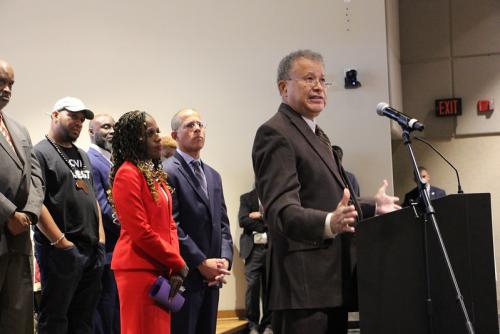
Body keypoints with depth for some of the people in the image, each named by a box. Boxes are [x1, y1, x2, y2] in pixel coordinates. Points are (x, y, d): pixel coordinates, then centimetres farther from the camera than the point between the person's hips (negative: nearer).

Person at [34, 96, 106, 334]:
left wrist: (100, 239, 10)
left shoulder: (82, 156, 19)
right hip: (61, 250, -7)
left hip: (91, 251, 7)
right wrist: (62, 243, -16)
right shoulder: (40, 153, -5)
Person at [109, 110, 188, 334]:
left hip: (160, 269, 8)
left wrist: (175, 266, 0)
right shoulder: (128, 174, -12)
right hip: (138, 268, -8)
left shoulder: (155, 173, 15)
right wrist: (178, 263, -10)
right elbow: (140, 232, -17)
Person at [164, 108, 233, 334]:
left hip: (211, 276, 7)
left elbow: (222, 223, 15)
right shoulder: (167, 172, -7)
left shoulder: (213, 175, 18)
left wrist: (225, 260, 0)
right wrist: (201, 262, -14)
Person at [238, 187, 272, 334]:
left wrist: (261, 217, -8)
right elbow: (243, 220, -6)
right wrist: (267, 226, -7)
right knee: (252, 286, -5)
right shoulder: (247, 198, 8)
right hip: (254, 248, -1)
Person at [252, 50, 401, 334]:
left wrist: (373, 208, 22)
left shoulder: (319, 136, 21)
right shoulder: (275, 133, -10)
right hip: (305, 285, -9)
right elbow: (282, 210, -23)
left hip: (334, 281, 9)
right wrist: (328, 223, -38)